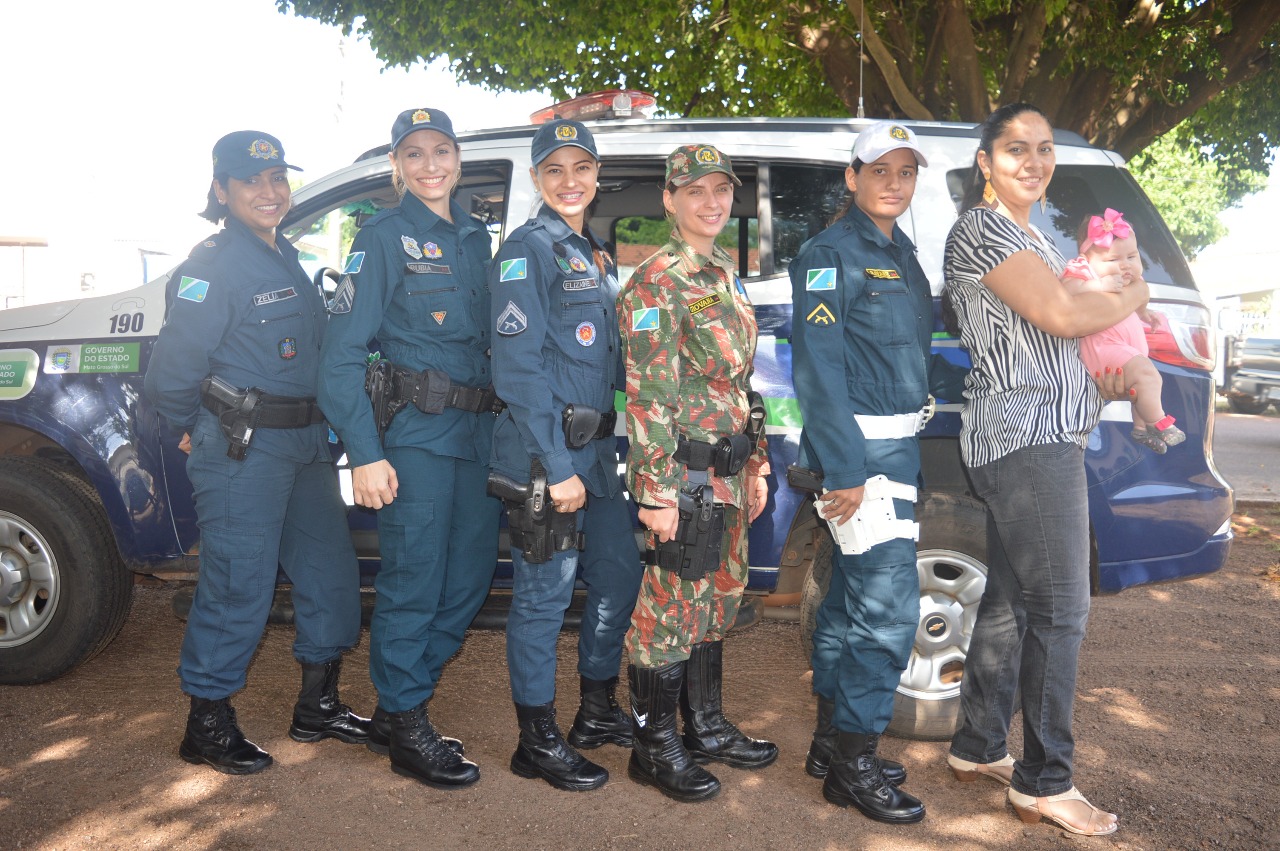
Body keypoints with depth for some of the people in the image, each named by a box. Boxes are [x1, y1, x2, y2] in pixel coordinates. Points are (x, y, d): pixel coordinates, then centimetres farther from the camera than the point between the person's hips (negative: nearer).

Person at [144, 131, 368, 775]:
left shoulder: (288, 259, 14)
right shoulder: (214, 266, -12)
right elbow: (171, 371, -14)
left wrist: (317, 425, 15)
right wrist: (197, 430, 1)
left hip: (307, 442, 9)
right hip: (242, 451, -9)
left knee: (331, 572, 13)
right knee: (239, 588, -2)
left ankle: (318, 707, 28)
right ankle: (208, 725, 16)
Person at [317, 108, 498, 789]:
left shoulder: (474, 238, 14)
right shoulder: (385, 236, -5)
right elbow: (342, 354, -11)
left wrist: (494, 424, 8)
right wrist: (364, 454, -18)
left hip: (475, 428, 7)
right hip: (414, 431, -7)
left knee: (471, 572, 12)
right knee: (413, 580, -1)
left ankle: (396, 709, 28)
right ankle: (406, 731, 17)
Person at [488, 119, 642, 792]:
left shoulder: (595, 254, 16)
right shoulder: (527, 249, -10)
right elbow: (519, 368, -17)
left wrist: (604, 450, 13)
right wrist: (556, 468, -20)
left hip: (599, 446, 9)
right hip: (546, 451, -9)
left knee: (620, 574, 15)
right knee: (544, 596, 0)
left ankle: (598, 711, 33)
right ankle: (538, 742, 15)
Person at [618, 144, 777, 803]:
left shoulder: (725, 275, 15)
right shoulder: (657, 282, -12)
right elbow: (648, 396, -17)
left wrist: (756, 464, 17)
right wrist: (657, 492, -20)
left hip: (728, 472, 9)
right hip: (683, 474, -9)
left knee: (716, 600, 17)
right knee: (671, 607, 0)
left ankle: (706, 728, 32)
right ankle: (655, 747, 16)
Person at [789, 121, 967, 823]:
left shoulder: (901, 255, 17)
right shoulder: (831, 254, -10)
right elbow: (817, 367, -18)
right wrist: (844, 467, -22)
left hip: (896, 444, 9)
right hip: (858, 448, -9)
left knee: (851, 598, 15)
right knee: (888, 606, -8)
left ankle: (832, 741, 27)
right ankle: (853, 763, 6)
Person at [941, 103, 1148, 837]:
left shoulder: (1038, 238, 21)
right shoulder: (982, 230, -9)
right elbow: (1058, 315, -16)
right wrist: (1132, 298, 0)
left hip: (1046, 433, 9)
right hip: (1025, 436, -9)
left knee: (1012, 598, 13)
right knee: (1061, 607, -6)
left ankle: (979, 747, 24)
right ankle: (1045, 782, 5)